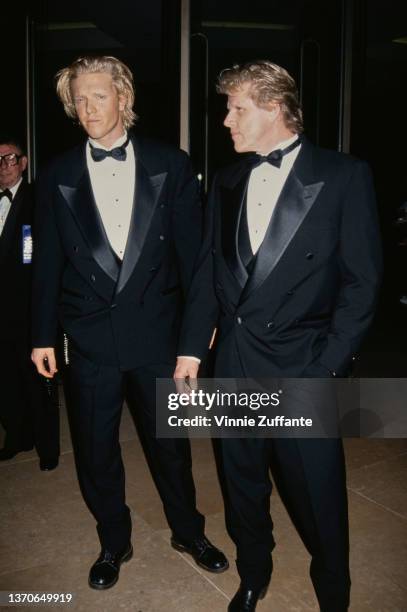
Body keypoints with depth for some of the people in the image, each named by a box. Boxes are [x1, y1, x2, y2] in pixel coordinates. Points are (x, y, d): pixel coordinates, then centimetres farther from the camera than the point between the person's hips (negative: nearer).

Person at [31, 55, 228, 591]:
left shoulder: (170, 165, -1)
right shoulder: (57, 176, 2)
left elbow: (191, 247, 0)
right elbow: (48, 262, 4)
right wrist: (44, 335, 4)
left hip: (157, 331, -1)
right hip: (90, 339, 1)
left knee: (170, 443, 15)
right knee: (95, 451, 14)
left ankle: (188, 531, 41)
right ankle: (114, 542, 39)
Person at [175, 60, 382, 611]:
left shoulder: (343, 175, -5)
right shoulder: (228, 182, 10)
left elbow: (361, 280, -7)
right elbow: (209, 269, 11)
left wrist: (328, 366, -12)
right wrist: (191, 347, 6)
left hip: (302, 367, -4)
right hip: (234, 364, 5)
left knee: (318, 498, 7)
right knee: (243, 485, 19)